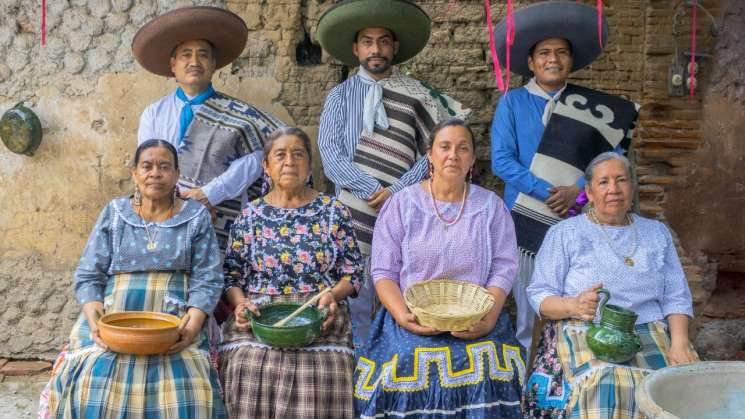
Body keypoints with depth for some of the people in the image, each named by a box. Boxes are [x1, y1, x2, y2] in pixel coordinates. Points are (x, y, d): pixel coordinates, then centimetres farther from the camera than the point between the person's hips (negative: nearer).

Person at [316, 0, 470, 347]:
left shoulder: (418, 95, 6)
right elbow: (331, 154, -2)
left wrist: (396, 192, -11)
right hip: (355, 212, 0)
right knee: (355, 302, 3)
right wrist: (373, 191, -13)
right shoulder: (340, 95, 8)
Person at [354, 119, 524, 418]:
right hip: (414, 322, 0)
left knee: (485, 377, -24)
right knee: (408, 370, -24)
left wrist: (487, 319, -14)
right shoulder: (402, 204, 5)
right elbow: (384, 271, 2)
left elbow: (504, 269, 4)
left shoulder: (491, 206, 9)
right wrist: (403, 316, -15)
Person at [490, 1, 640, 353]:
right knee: (525, 306, 8)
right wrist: (548, 192, -16)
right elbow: (501, 161, -7)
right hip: (525, 217, -1)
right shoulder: (512, 102, 2)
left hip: (576, 221, 1)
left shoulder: (594, 107, 6)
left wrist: (578, 191, -16)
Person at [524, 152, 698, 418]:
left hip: (651, 334, 3)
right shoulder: (564, 233, 9)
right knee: (604, 388, -34)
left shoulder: (657, 233, 19)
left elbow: (676, 297, 12)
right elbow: (539, 295, 3)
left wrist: (680, 342, -6)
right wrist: (574, 305, -19)